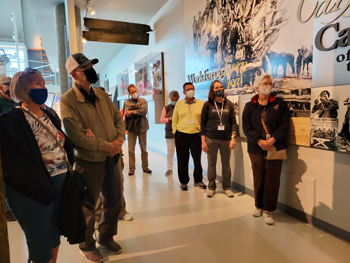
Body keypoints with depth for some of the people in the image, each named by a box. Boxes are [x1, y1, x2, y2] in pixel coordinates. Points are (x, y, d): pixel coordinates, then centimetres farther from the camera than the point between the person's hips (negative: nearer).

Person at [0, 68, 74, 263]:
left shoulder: (49, 115, 9)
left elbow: (64, 144, 14)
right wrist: (44, 188, -19)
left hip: (61, 183, 6)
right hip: (34, 192, -6)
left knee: (55, 233, 20)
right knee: (41, 241, 11)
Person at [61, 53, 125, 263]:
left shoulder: (102, 95, 6)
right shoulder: (68, 100, -13)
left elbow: (119, 119, 6)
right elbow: (77, 135, -21)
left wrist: (119, 140, -12)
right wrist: (106, 146, -20)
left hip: (113, 159, 6)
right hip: (89, 163, -6)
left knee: (114, 202, 20)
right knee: (88, 208, 13)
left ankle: (106, 238, 45)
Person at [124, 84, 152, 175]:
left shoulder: (143, 101, 6)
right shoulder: (127, 102, 7)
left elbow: (144, 112, -11)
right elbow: (127, 114, -9)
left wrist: (133, 111, -11)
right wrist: (138, 109, -11)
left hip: (142, 126, 0)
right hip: (131, 127, 0)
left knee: (144, 148, 8)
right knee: (131, 149, 1)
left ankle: (145, 166, 20)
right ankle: (131, 168, 11)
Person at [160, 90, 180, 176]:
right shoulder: (166, 108, 10)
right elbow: (161, 120, 8)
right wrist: (169, 119, -9)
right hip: (169, 132, 2)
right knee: (170, 151, 5)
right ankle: (169, 169, 15)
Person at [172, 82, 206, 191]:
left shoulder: (201, 104, 5)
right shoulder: (179, 104, 7)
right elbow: (174, 120, 10)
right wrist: (175, 133, 5)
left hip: (196, 135, 0)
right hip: (181, 135, 0)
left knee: (197, 159, 4)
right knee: (182, 160, 5)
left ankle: (198, 180, 24)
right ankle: (183, 182, 21)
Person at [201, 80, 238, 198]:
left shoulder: (229, 104, 5)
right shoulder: (208, 105, 1)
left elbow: (233, 122, 3)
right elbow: (203, 123, 1)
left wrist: (233, 137, -7)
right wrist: (203, 141, -4)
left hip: (226, 139, 1)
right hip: (211, 139, -1)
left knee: (226, 164, 8)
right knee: (211, 163, 8)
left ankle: (227, 188, 24)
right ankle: (211, 187, 23)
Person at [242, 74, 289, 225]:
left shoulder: (279, 103, 5)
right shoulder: (249, 106, 6)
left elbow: (284, 124, -1)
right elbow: (246, 128, -2)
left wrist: (273, 140, -15)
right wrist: (259, 141, -15)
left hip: (275, 148, 0)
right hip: (256, 149, 1)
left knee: (272, 180, 2)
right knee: (258, 179, 10)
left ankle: (267, 210, 17)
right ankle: (259, 206, 28)